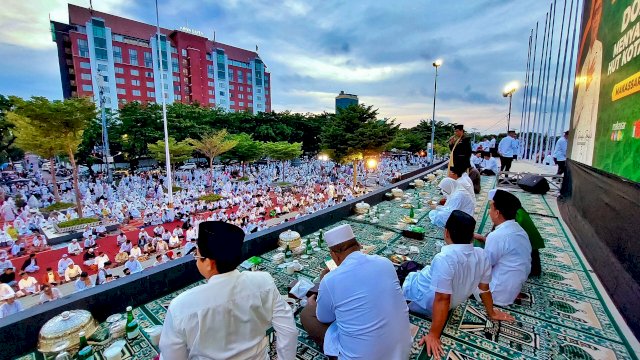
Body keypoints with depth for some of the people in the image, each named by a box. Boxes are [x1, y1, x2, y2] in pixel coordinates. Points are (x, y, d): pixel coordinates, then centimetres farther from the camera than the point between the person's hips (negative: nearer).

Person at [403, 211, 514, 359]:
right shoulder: (482, 255, -16)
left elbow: (442, 299, -34)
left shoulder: (444, 259, -37)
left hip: (427, 301, -6)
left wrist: (433, 335, -25)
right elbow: (485, 288, -3)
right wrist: (491, 313, 16)